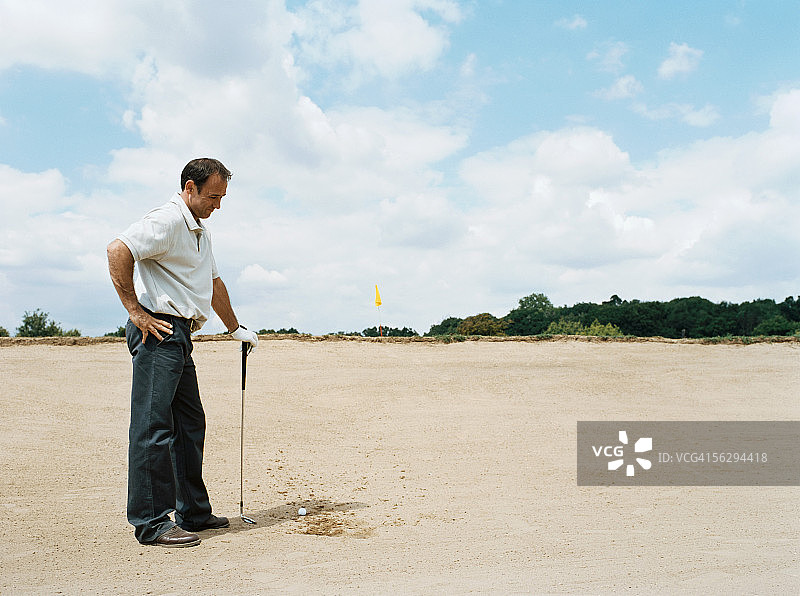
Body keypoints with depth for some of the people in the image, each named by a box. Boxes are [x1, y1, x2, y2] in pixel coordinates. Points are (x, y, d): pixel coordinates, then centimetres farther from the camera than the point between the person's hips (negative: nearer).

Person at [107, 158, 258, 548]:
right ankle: (151, 523, -2)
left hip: (181, 334, 10)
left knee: (190, 424, 12)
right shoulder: (167, 220, -9)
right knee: (154, 425, -8)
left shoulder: (200, 232, 23)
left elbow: (214, 284, 31)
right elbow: (118, 251, -24)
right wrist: (135, 310, -21)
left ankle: (193, 512, 21)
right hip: (158, 331, -10)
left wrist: (236, 329, 33)